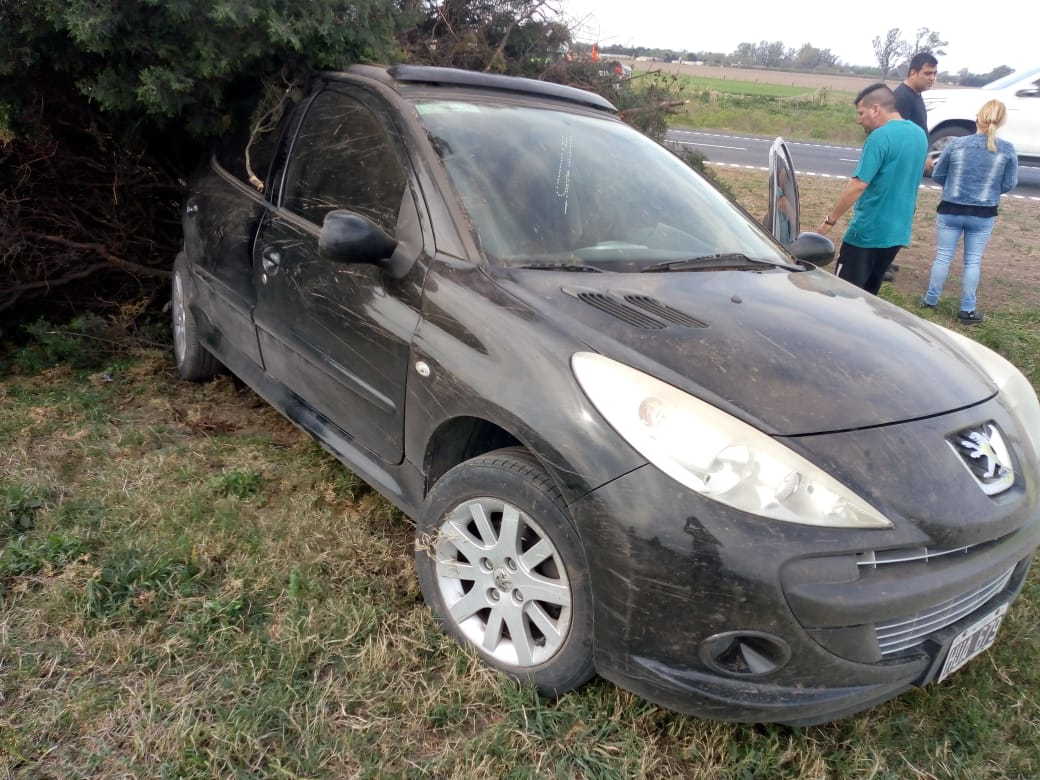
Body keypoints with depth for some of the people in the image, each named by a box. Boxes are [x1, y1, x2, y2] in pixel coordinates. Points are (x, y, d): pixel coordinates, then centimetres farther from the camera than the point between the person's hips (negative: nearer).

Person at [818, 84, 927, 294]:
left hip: (868, 231, -8)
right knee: (869, 293, 17)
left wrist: (829, 220, -14)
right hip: (898, 232, 8)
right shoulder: (919, 135, 10)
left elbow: (858, 185, -19)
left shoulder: (880, 137, -16)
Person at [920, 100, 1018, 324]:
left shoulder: (956, 144, -10)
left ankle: (930, 300, 20)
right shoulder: (1008, 150, -8)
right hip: (984, 214, 0)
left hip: (950, 210, 0)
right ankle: (967, 310, 15)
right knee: (973, 261, 10)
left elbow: (937, 174, 0)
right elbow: (1009, 184, -1)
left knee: (943, 256, 12)